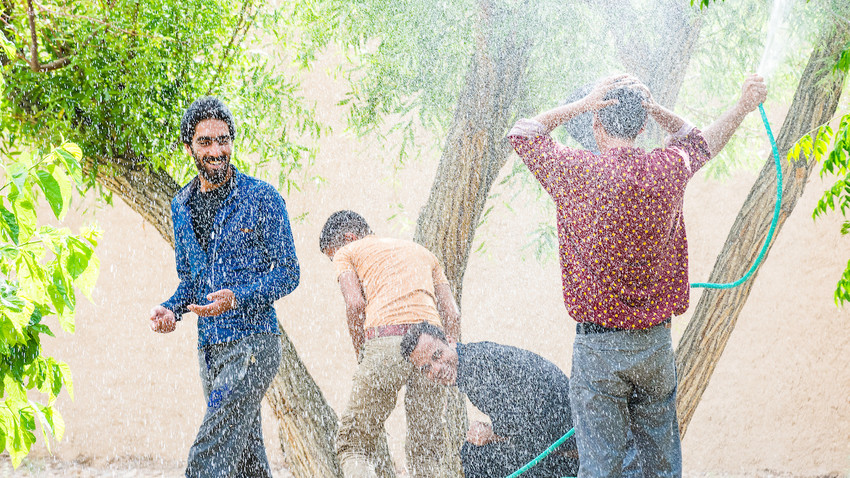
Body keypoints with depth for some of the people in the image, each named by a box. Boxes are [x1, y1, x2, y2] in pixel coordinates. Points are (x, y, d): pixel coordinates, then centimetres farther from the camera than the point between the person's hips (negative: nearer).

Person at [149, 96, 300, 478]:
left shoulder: (262, 199, -8)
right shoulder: (181, 206, 11)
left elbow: (288, 273, -7)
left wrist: (236, 299, -22)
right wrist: (170, 309, -1)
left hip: (253, 344, -7)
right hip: (210, 347, 7)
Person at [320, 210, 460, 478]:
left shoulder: (347, 253, 18)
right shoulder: (419, 250, 32)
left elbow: (355, 305, -1)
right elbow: (452, 314, 20)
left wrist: (361, 356, 8)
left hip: (386, 342, -4)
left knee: (353, 445, 3)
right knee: (425, 453, 11)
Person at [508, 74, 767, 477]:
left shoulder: (578, 173, -11)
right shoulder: (668, 170, -2)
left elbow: (522, 133, 6)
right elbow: (699, 142, 22)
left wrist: (581, 105, 3)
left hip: (598, 348, -3)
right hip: (656, 343, 3)